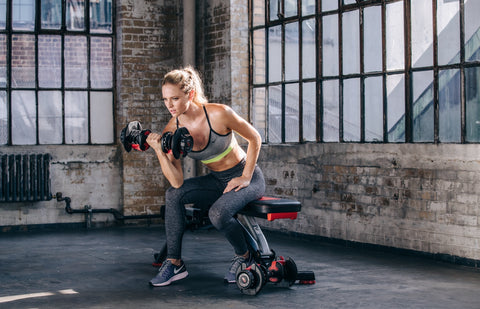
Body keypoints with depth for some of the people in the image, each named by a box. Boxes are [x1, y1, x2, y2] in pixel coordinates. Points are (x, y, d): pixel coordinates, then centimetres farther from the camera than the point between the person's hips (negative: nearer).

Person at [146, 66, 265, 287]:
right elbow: (177, 182, -17)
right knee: (173, 195, -19)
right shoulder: (172, 131, -11)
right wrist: (159, 151, -28)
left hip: (247, 177, -5)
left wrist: (246, 178, -12)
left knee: (218, 213, -31)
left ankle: (243, 257, -2)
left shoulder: (218, 114, -24)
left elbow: (255, 139, -10)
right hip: (216, 181, 5)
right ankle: (174, 263, -10)